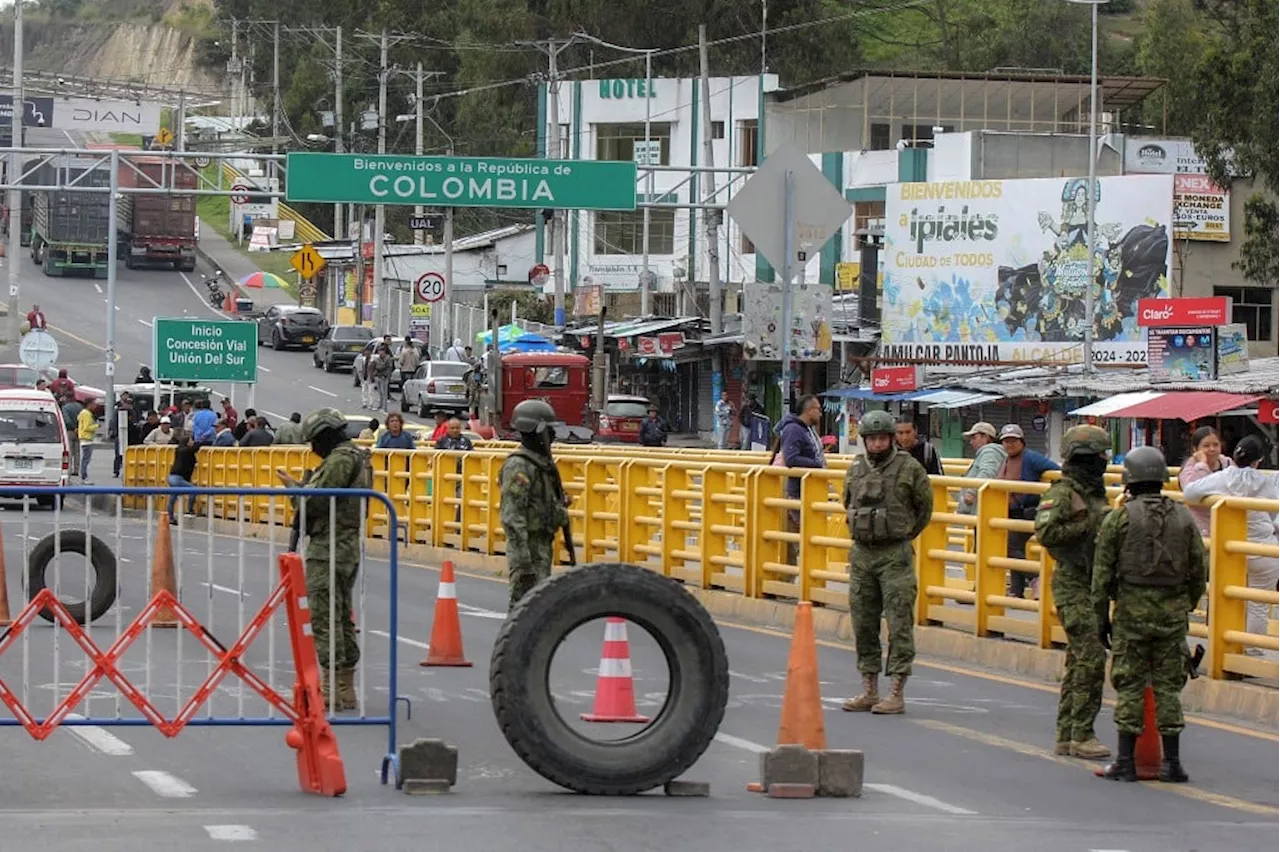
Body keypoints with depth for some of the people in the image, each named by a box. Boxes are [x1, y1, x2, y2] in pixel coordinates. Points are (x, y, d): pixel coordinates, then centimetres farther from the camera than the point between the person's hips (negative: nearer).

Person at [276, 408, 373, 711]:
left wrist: (295, 487, -2)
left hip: (328, 550, -10)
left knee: (325, 618, -7)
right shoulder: (357, 458, 16)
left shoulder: (339, 461, -16)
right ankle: (346, 688, 18)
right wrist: (305, 487, 13)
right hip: (349, 548, 10)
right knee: (343, 618, 14)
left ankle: (330, 689, -8)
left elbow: (316, 502, -19)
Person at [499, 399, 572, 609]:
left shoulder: (541, 461, 14)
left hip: (543, 543, 10)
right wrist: (522, 556, -27)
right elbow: (511, 515, -23)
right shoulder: (519, 466, -17)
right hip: (528, 543, -10)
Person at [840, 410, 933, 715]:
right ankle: (870, 691, 16)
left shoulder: (909, 468, -4)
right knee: (863, 623, 8)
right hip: (861, 554, 5)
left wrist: (904, 537, 8)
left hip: (896, 556, -5)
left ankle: (897, 694, -5)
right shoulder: (856, 469, 9)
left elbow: (925, 508, 4)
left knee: (899, 624, -6)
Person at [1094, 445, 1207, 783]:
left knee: (1129, 687, 3)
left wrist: (1102, 616, 5)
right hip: (1173, 613, 2)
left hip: (1132, 611, -2)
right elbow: (1199, 572, 9)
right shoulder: (1184, 518, 5)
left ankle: (1125, 762, 3)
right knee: (1168, 686, 7)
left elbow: (1102, 572, -2)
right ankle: (1171, 763, 7)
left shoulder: (1119, 518, -3)